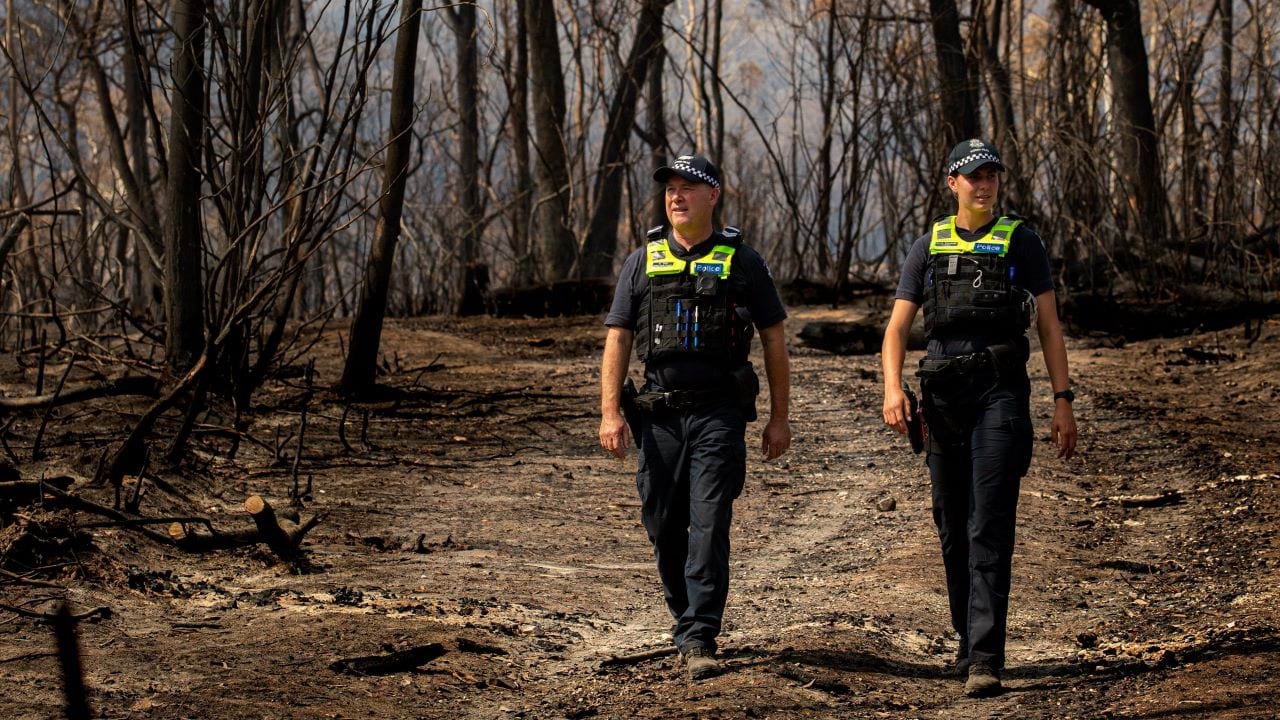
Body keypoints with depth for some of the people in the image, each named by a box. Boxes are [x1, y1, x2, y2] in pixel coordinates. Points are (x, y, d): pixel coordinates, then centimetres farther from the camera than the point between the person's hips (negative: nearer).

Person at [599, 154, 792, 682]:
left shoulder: (741, 262, 4)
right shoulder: (643, 262, 9)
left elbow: (774, 341, 8)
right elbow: (617, 341, 7)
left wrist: (779, 418, 4)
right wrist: (610, 413, -4)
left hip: (719, 414, -3)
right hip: (658, 414, 3)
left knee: (709, 525, -11)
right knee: (664, 526, 8)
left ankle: (698, 641, -12)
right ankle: (689, 620, 28)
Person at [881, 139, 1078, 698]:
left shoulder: (1021, 242, 5)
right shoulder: (928, 248, 11)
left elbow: (1049, 325, 5)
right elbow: (897, 327, 6)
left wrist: (1062, 401, -2)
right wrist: (893, 388, -11)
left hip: (1001, 393, -3)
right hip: (944, 398, 3)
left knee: (989, 530, -13)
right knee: (953, 530, 11)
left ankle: (985, 660, -17)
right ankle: (969, 639, 27)